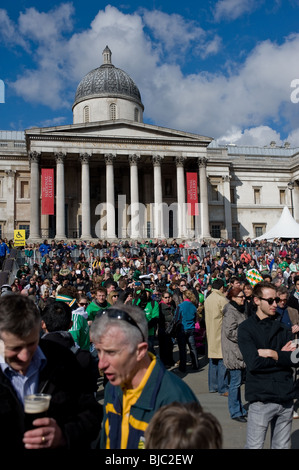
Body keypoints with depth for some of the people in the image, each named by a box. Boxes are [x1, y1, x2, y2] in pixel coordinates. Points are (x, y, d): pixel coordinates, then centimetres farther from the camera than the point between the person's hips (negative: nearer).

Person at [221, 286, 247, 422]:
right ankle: (235, 412, 7)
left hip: (240, 351, 9)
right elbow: (230, 332, -21)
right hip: (233, 352, -9)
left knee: (238, 382, 16)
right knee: (235, 383, -2)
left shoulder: (240, 310, 15)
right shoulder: (230, 312, -15)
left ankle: (240, 409, 26)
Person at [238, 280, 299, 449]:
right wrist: (283, 355, -7)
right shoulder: (246, 328, -5)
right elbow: (253, 363, -17)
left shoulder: (283, 328, 10)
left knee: (282, 445, 15)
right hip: (261, 399, -4)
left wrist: (272, 353, -12)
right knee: (255, 445, 4)